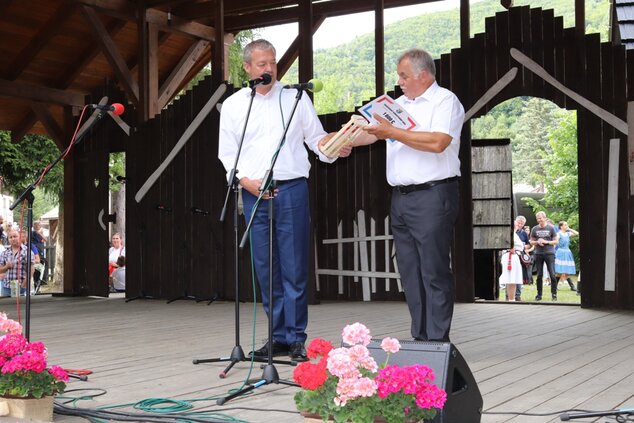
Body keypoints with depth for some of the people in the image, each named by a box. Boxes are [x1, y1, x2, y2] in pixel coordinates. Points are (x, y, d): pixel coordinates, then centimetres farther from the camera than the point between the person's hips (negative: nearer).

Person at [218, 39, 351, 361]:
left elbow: (316, 138, 9)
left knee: (295, 268, -4)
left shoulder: (295, 98, 9)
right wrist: (246, 181, -6)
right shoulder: (233, 105, 11)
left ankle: (296, 339, 3)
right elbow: (227, 153, 10)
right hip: (253, 193, 2)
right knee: (266, 270, 5)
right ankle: (279, 337, 15)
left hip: (292, 189, -2)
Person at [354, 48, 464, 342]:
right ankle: (420, 338, 16)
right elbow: (371, 131, 21)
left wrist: (393, 133, -14)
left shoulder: (445, 100, -4)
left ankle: (437, 342, -1)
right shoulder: (400, 105, 20)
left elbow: (437, 142, -19)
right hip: (400, 197, 8)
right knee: (410, 272, 9)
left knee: (434, 271, -6)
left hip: (432, 196, -8)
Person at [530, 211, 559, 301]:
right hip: (538, 254, 2)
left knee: (552, 274, -6)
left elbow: (556, 241, 4)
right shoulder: (534, 229, 8)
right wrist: (537, 242, -8)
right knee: (539, 275, 6)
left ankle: (554, 294, 2)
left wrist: (546, 242, -11)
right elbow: (531, 242, 13)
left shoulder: (550, 228, 2)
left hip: (549, 253, -2)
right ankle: (539, 294, 13)